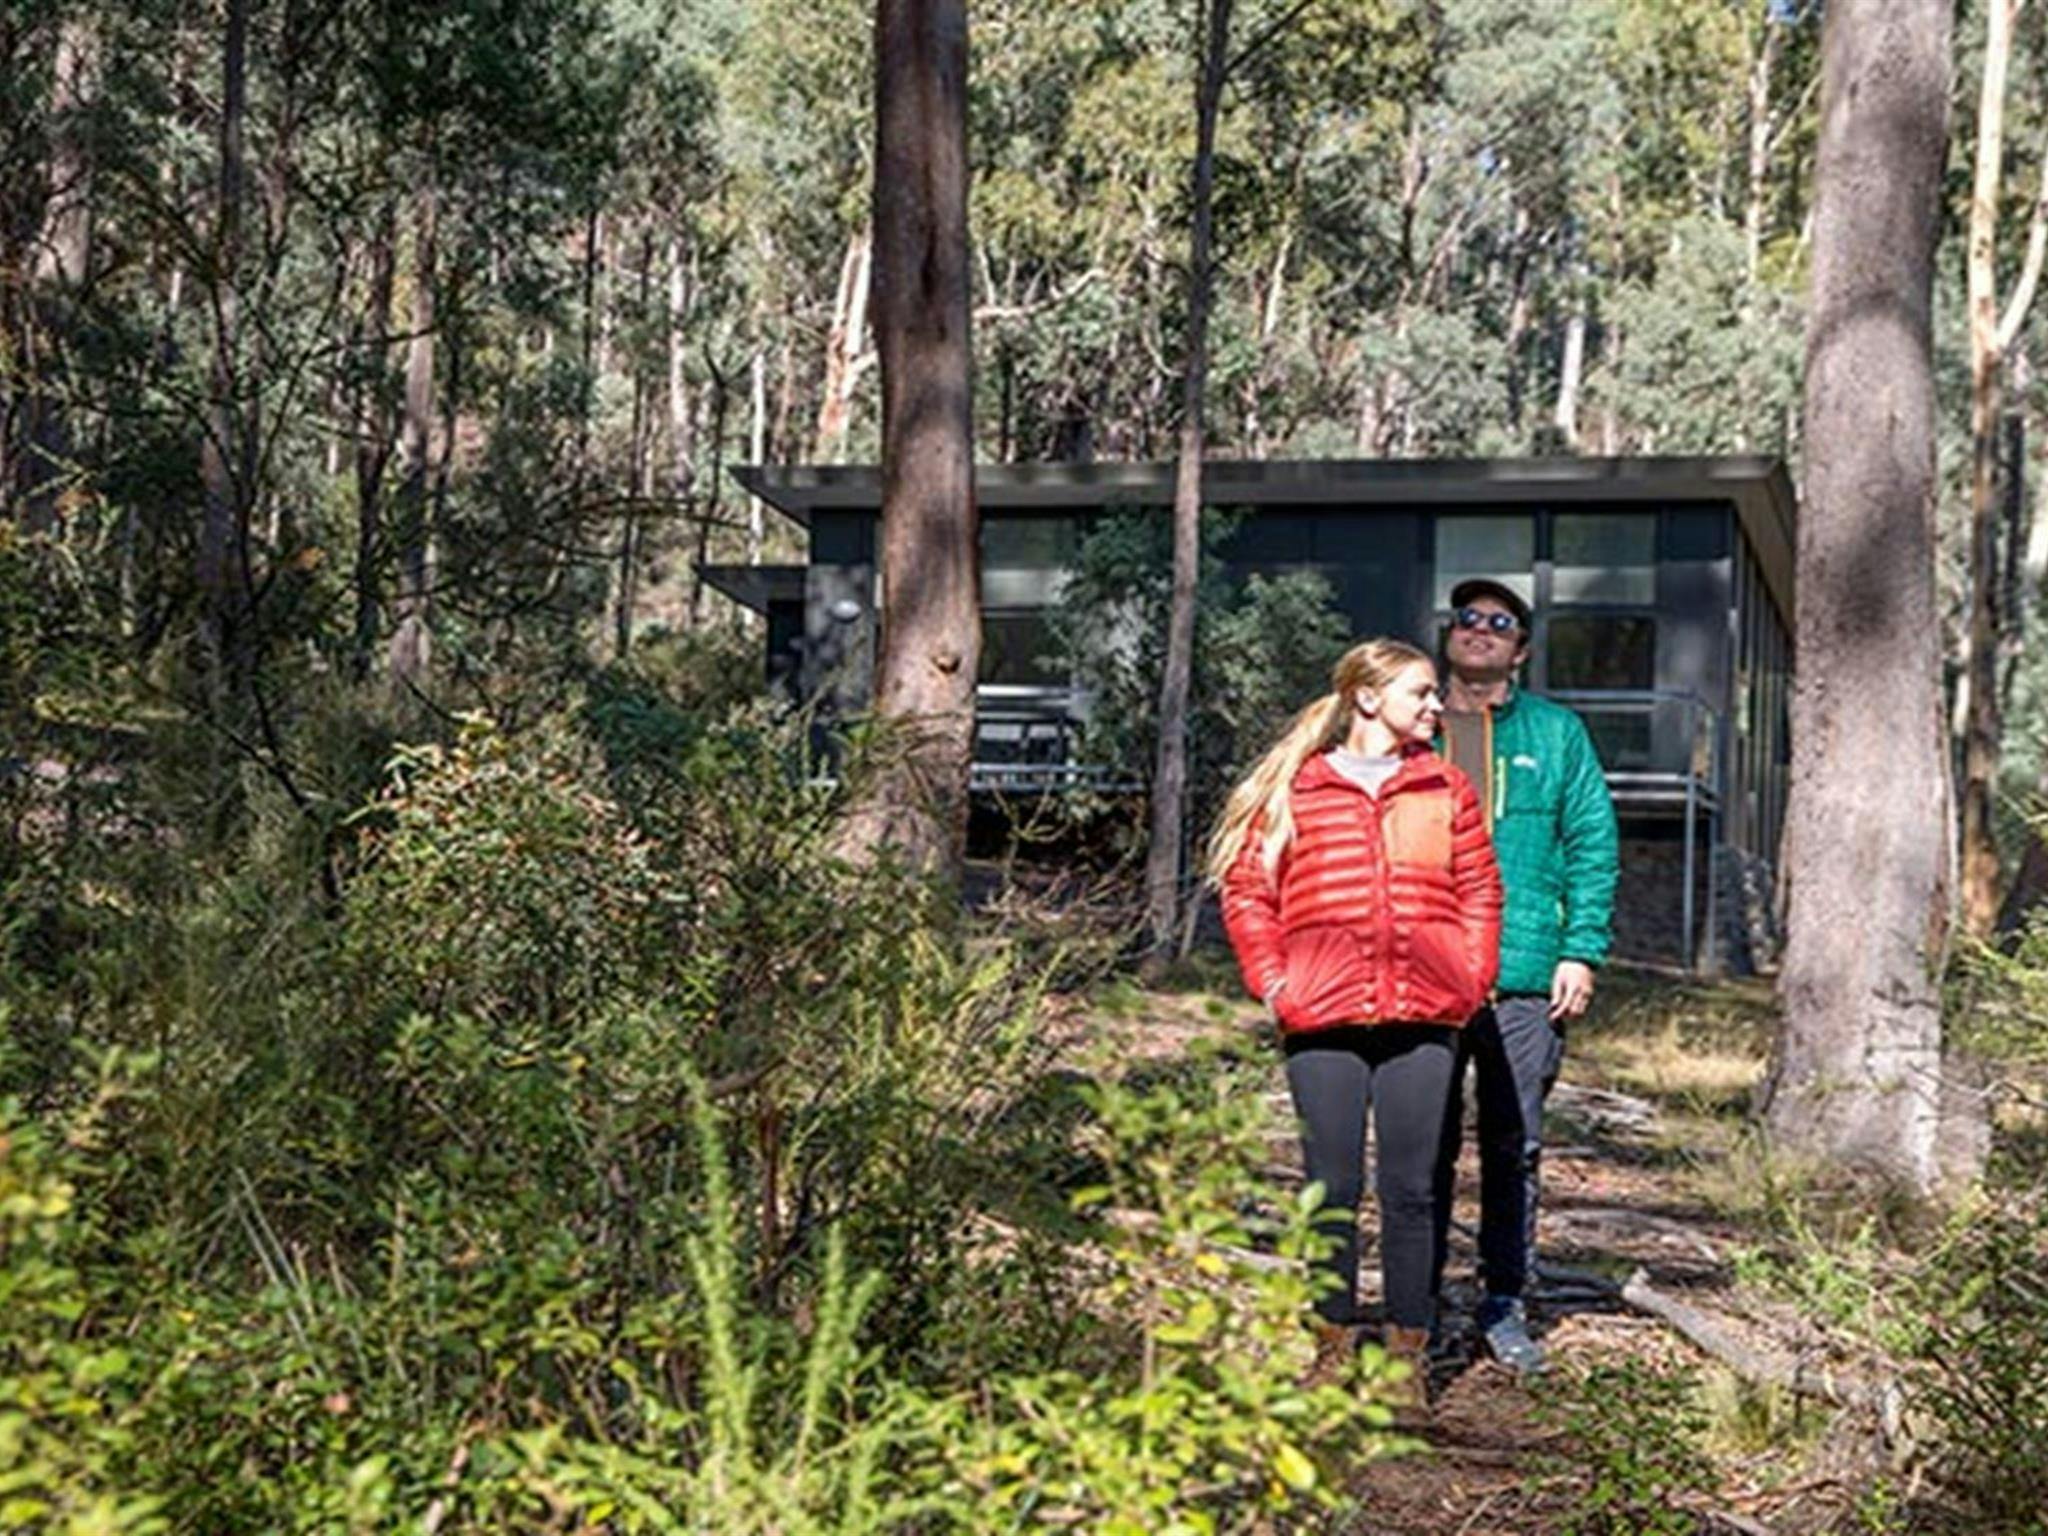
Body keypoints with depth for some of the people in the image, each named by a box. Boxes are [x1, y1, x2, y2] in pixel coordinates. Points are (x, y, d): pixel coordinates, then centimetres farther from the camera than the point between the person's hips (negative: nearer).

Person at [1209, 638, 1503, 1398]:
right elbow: (1246, 888, 7)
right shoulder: (1294, 787, 5)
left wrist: (1472, 979, 3)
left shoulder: (1446, 789, 12)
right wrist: (1273, 981, -1)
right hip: (1323, 1021, -1)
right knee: (1332, 1189, 4)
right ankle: (1332, 1342, 16)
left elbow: (1480, 892, 14)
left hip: (1423, 1019, 2)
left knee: (1411, 1189, 4)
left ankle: (1409, 1350, 13)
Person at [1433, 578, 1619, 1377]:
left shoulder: (1556, 734, 9)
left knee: (1515, 1145, 6)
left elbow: (1593, 844, 6)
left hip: (1524, 976, 0)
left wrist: (1581, 951, -3)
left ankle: (1504, 1304, 16)